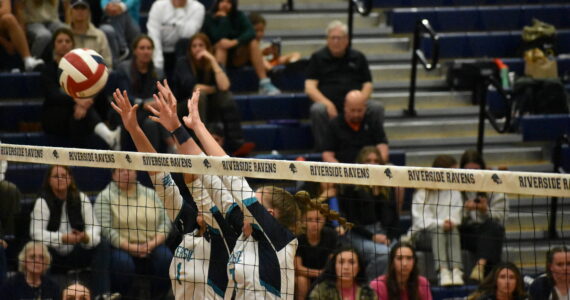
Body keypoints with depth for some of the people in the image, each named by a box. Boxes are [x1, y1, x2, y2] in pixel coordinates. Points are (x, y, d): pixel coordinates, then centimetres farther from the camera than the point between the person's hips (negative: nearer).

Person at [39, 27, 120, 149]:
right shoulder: (48, 68, 2)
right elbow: (53, 95, -17)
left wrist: (84, 104, -32)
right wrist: (76, 101, -38)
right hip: (53, 118, -3)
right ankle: (109, 136, -63)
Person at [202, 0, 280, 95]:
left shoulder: (239, 16, 0)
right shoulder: (209, 18, -7)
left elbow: (251, 33, -19)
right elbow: (218, 38, -23)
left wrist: (234, 42, -35)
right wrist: (223, 19, -18)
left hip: (237, 58, 3)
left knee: (253, 42, -22)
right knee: (221, 45, -33)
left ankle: (264, 84, -31)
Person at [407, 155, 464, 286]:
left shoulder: (455, 192, 8)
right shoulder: (423, 192, -5)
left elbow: (456, 217, 2)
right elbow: (419, 220, -13)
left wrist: (451, 222, -22)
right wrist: (441, 223, -26)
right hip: (420, 235, -3)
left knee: (453, 229, -30)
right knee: (438, 230, -35)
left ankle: (456, 271, -45)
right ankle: (443, 271, -50)